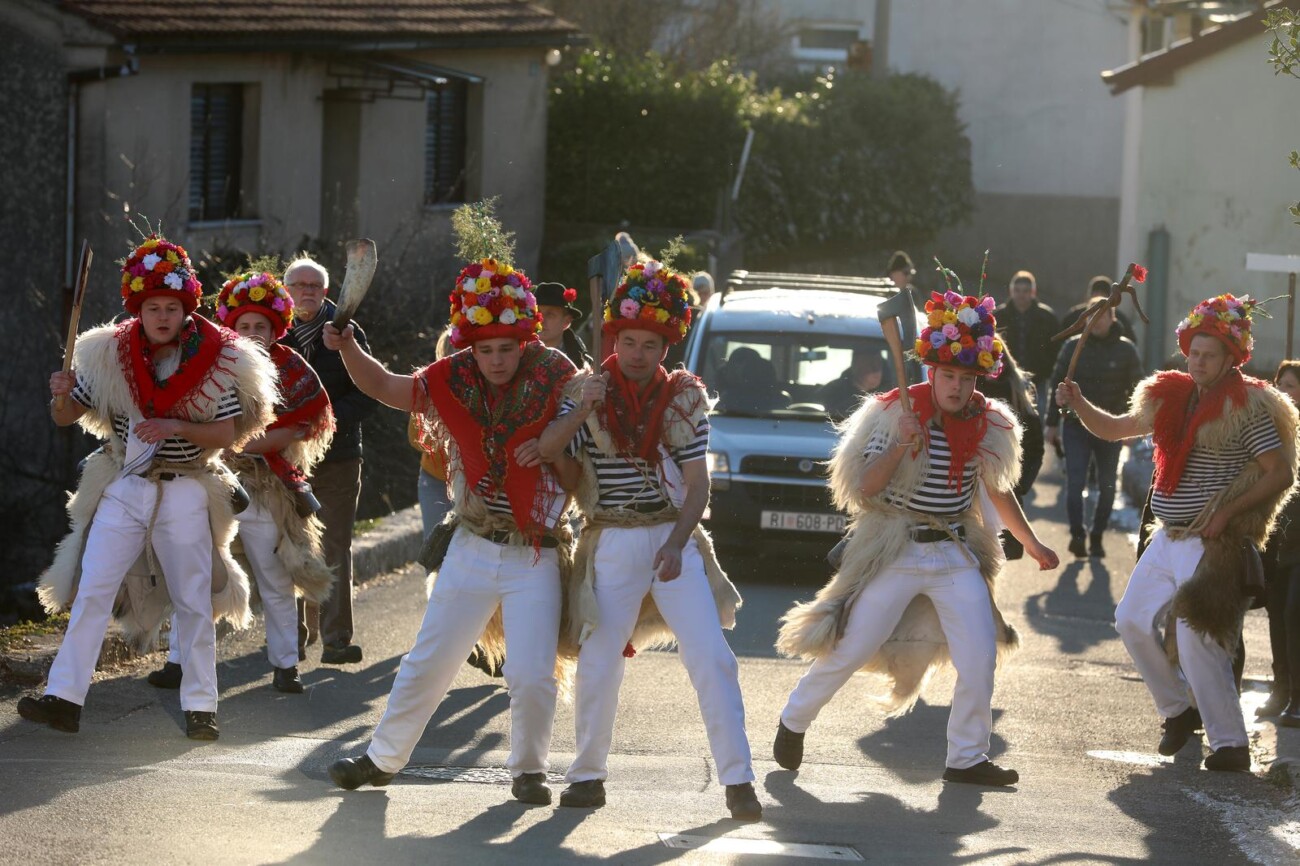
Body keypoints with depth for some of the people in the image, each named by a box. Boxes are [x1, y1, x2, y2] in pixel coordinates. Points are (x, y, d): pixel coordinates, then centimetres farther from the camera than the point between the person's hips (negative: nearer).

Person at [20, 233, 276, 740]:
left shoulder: (218, 362, -6)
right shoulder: (109, 356, 0)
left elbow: (226, 435, -8)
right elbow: (66, 418, 5)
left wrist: (175, 427, -23)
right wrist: (62, 395, -18)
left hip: (186, 493, -2)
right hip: (123, 488, 2)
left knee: (194, 602, 5)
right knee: (92, 591, -5)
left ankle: (200, 707, 13)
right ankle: (64, 698, -5)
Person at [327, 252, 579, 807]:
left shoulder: (554, 381, -9)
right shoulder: (454, 382, -2)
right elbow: (384, 387, 9)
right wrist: (348, 349, -9)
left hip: (535, 557, -2)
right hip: (472, 549, 2)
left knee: (531, 676, -8)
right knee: (428, 662, 7)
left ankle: (529, 770, 14)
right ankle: (383, 757, 22)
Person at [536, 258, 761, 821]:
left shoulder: (684, 398, 2)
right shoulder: (589, 393, 2)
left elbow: (697, 483, -1)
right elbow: (545, 454, -9)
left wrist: (676, 544, -13)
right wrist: (580, 412, -22)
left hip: (674, 538, 0)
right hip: (611, 543, 0)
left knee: (712, 659, -8)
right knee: (598, 663, 2)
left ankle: (737, 779, -6)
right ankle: (587, 774, 18)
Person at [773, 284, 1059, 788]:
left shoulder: (988, 425, 3)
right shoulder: (895, 414, -11)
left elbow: (999, 490, 18)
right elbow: (862, 487, -12)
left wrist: (1032, 544, 21)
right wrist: (900, 448, -26)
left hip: (956, 556, 4)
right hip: (895, 553, -4)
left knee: (981, 656, -5)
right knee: (850, 649, -1)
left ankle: (966, 758, 7)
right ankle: (793, 721, 23)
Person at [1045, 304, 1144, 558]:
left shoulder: (1126, 350, 0)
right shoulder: (1073, 347, 2)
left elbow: (1136, 389, 2)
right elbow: (1058, 385, 6)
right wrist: (1052, 423, 3)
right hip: (1076, 426, 0)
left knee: (1106, 487, 7)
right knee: (1075, 482, -12)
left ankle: (1097, 537, 18)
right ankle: (1078, 534, -16)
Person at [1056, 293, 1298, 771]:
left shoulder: (1248, 407, -11)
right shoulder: (1172, 398, 10)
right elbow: (1113, 428, 18)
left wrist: (1227, 512, -18)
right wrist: (1079, 404, 0)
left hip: (1211, 543, -8)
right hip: (1168, 536, 8)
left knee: (1196, 638, -15)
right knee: (1133, 620, 11)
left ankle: (1230, 744, -8)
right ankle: (1180, 709, 26)